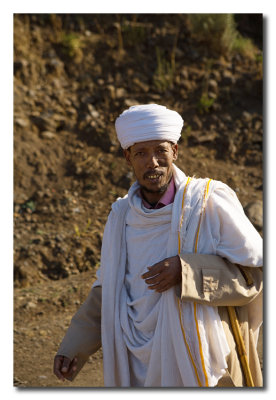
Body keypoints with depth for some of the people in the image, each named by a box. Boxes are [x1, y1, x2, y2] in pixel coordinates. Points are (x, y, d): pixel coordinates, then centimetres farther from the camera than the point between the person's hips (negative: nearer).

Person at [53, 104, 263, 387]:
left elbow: (258, 269, -11)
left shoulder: (211, 203, -11)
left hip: (199, 364, -4)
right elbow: (107, 289, 13)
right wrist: (73, 347, 4)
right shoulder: (122, 216, 3)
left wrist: (187, 271, -23)